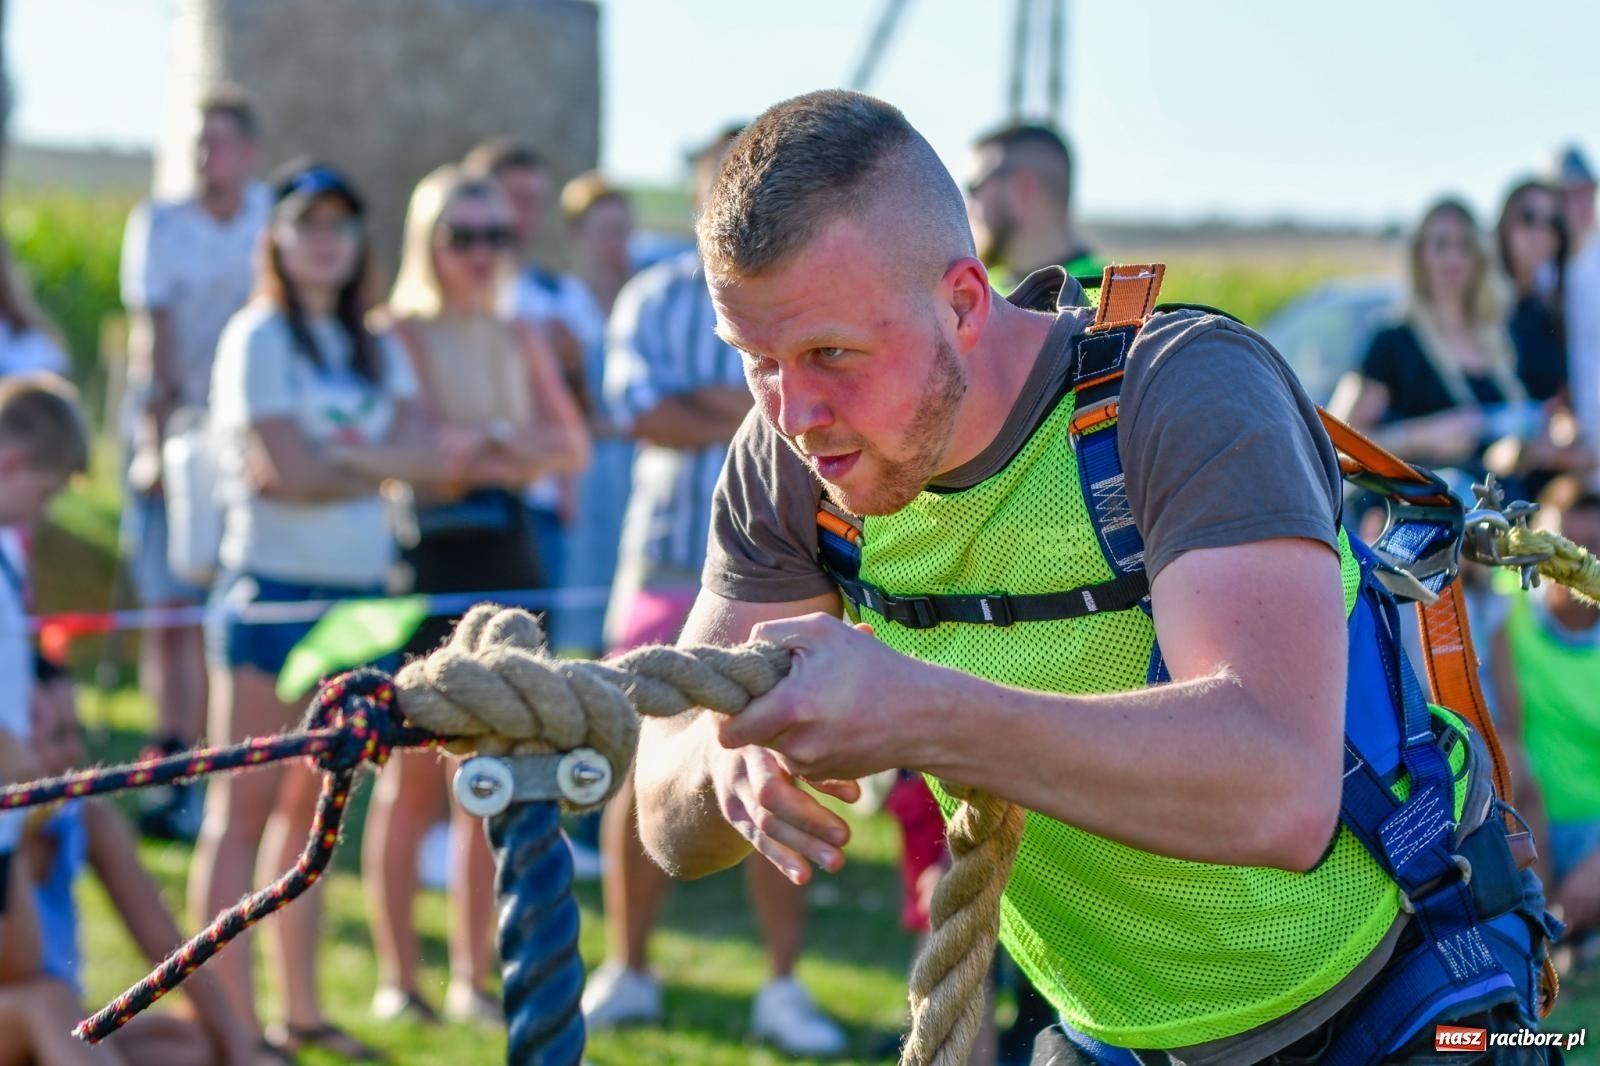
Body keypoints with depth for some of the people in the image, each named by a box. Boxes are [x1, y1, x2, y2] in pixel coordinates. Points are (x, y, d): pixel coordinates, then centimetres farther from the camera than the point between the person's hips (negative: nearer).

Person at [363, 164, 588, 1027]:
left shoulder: (521, 340, 13)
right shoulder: (397, 335, -3)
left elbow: (572, 446, 1)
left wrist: (472, 447, -13)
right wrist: (510, 442, -9)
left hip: (507, 567, 5)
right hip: (422, 568, -5)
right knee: (414, 779, -1)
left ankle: (473, 977, 11)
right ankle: (397, 976, 6)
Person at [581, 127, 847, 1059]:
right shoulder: (659, 298, 7)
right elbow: (643, 411, -9)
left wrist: (720, 401, -13)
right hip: (672, 562, 0)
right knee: (647, 774, 2)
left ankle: (786, 987, 12)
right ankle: (627, 972, 16)